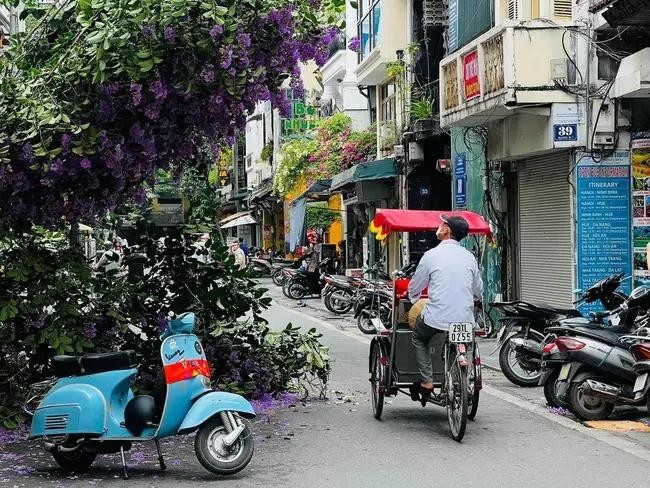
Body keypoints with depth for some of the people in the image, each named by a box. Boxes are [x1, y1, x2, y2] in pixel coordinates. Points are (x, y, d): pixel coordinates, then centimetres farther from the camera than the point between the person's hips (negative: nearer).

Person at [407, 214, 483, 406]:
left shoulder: (431, 255, -5)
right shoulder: (469, 257, 6)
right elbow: (478, 292, 16)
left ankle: (427, 382, 11)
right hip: (465, 320, 3)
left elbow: (414, 289, 6)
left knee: (418, 339, 24)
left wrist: (413, 298, 29)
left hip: (436, 318, -3)